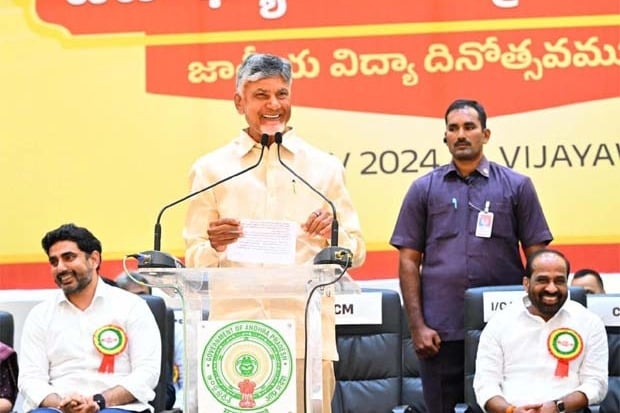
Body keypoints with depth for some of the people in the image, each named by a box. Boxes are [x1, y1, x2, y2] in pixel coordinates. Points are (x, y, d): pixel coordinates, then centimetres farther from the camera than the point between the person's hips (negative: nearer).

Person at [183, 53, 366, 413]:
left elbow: (357, 252, 11)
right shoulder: (211, 169, 10)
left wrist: (333, 235, -9)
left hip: (307, 332, 1)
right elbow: (194, 259, 8)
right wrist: (213, 245, -13)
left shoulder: (324, 168, 12)